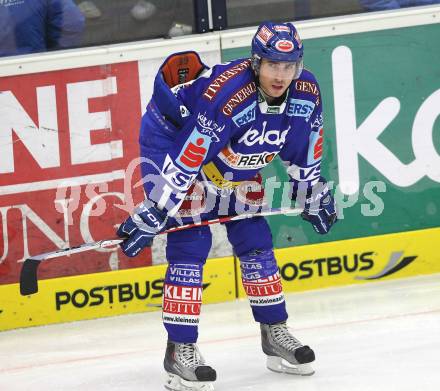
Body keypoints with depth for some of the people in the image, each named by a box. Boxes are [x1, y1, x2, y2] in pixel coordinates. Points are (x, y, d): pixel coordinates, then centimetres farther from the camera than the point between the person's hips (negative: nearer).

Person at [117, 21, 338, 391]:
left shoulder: (307, 93, -17)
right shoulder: (225, 95, -38)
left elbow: (304, 150, 4)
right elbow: (183, 162, -35)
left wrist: (314, 195, 11)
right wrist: (151, 215, -33)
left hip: (233, 161, 7)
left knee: (255, 240, 7)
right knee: (191, 242, -15)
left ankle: (275, 333, 23)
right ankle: (180, 350, -11)